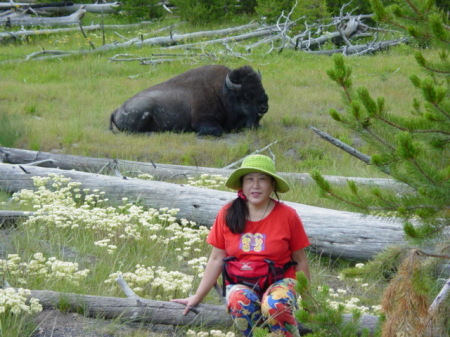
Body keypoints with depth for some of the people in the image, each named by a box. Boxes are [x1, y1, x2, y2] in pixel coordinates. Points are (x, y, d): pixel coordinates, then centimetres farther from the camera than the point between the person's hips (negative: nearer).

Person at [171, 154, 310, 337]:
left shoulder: (287, 216, -1)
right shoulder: (227, 214, 2)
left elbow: (300, 261, 6)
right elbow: (216, 260, 8)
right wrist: (196, 298, 8)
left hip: (279, 282, -1)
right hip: (241, 284, 1)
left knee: (275, 305, -37)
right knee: (239, 301, -36)